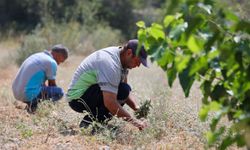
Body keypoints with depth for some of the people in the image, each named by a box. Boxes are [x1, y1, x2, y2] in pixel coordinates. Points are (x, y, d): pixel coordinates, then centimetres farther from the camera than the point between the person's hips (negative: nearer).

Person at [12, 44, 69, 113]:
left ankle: (30, 103, 12)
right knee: (60, 91, -5)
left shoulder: (37, 56, 18)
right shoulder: (52, 63, -9)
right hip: (29, 94, -9)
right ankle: (34, 103, -10)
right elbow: (52, 85, 2)